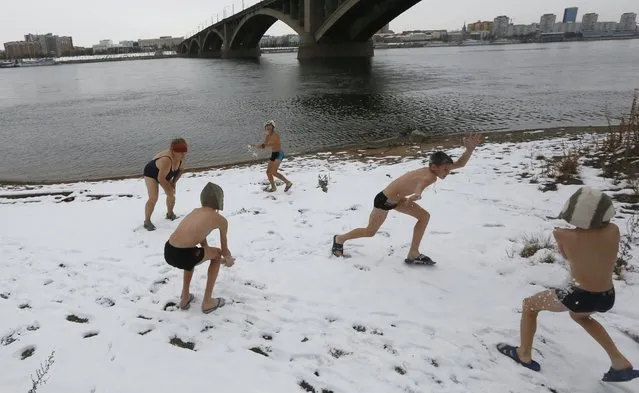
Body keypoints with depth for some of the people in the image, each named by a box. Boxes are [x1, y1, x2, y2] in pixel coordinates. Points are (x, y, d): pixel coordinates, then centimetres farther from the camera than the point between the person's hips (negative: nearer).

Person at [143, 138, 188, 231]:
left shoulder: (180, 157, -18)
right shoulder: (166, 160, -42)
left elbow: (181, 170, 2)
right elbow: (161, 178, -37)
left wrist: (174, 182, -4)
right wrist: (169, 189, -23)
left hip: (165, 174, 8)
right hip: (151, 174, -8)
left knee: (172, 194, 9)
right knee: (153, 198, -18)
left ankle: (170, 214, 32)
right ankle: (147, 221, -7)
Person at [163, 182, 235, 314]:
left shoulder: (195, 211, 24)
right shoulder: (221, 220, 6)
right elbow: (224, 251, 18)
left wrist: (219, 259, 50)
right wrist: (229, 260, 42)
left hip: (168, 252, 6)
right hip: (183, 256, -6)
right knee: (217, 254, 23)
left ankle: (185, 298, 40)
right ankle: (207, 302, 25)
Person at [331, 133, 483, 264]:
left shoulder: (430, 170, -5)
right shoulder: (430, 177, -31)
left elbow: (459, 164, 0)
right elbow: (420, 185, -57)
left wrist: (470, 149, -16)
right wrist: (415, 196, -79)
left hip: (395, 198, 9)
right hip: (384, 200, -9)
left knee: (424, 216, 3)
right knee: (370, 232, 7)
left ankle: (413, 255, 10)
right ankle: (339, 239, 32)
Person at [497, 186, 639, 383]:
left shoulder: (565, 236, -21)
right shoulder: (613, 231, -13)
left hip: (580, 297, -5)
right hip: (607, 298, 5)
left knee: (530, 304, 18)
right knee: (579, 315, 39)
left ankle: (524, 356, 25)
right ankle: (620, 363, 35)